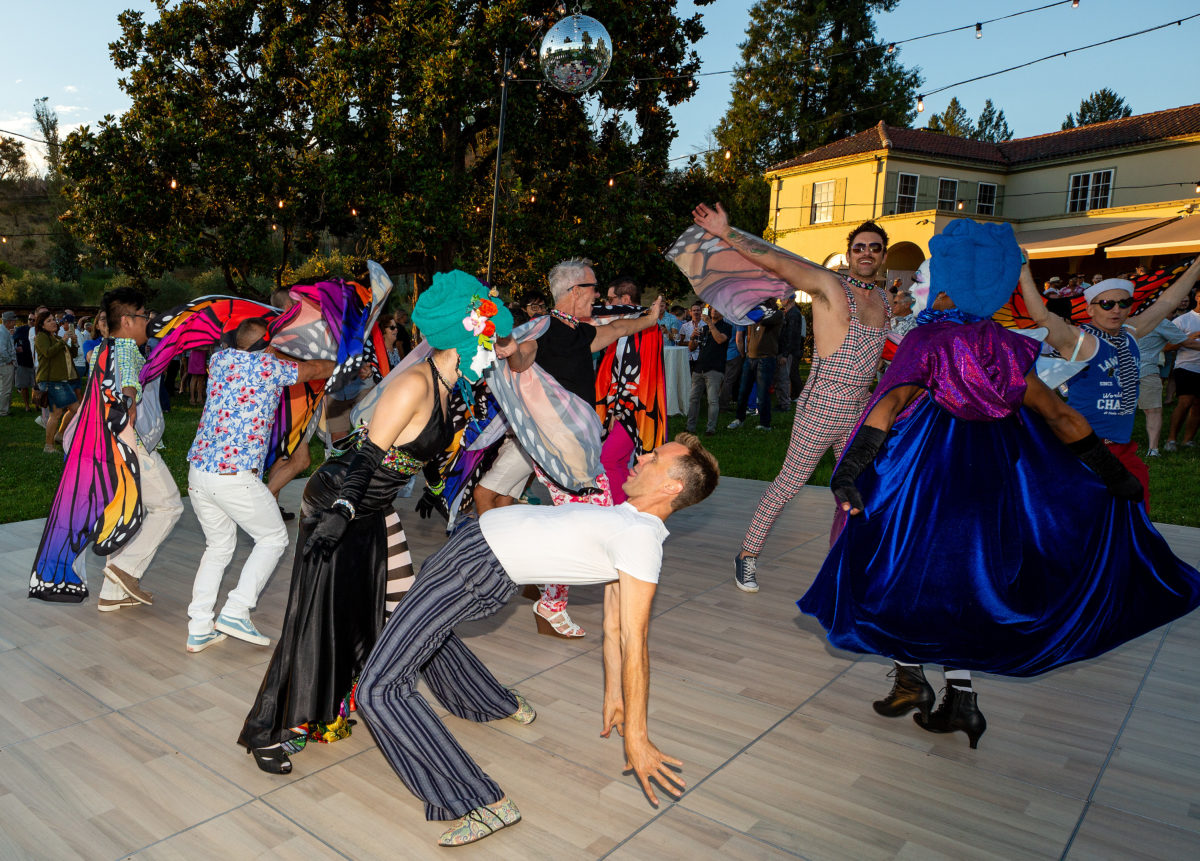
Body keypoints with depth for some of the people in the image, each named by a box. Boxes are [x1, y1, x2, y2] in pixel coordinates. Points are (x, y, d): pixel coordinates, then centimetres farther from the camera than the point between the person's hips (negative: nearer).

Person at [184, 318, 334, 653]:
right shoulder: (271, 366, -2)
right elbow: (317, 370, 13)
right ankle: (236, 612, 1)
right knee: (273, 538, 12)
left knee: (219, 545, 20)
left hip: (198, 470, 6)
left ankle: (198, 628, 17)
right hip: (235, 476, -6)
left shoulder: (221, 358, 11)